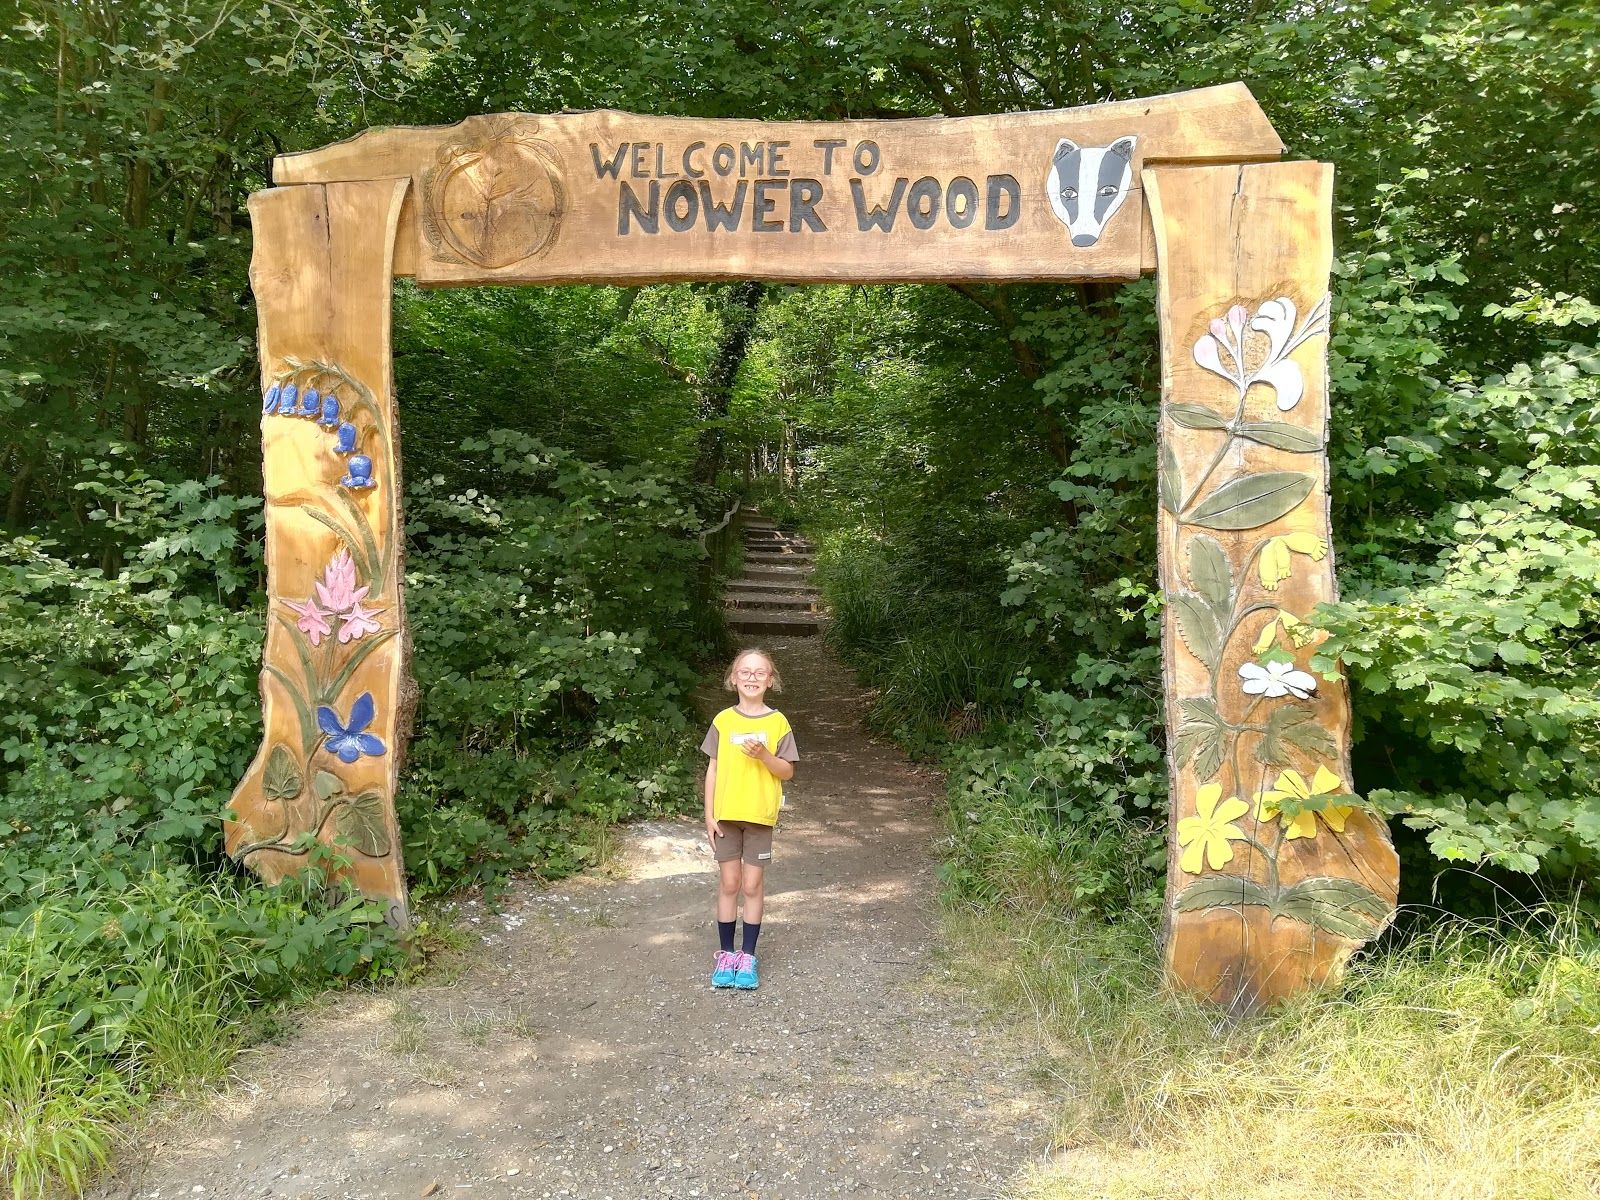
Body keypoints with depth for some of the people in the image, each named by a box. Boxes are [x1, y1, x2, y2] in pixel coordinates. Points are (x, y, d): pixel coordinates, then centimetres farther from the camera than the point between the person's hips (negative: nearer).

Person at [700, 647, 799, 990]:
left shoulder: (777, 723, -2)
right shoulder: (723, 721, 0)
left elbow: (787, 772, -1)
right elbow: (712, 770, 3)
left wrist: (763, 755, -19)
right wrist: (709, 815, -1)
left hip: (760, 815, -1)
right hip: (726, 814, 1)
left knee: (753, 885, 4)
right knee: (728, 883, 6)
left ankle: (748, 956, 15)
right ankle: (726, 953, 18)